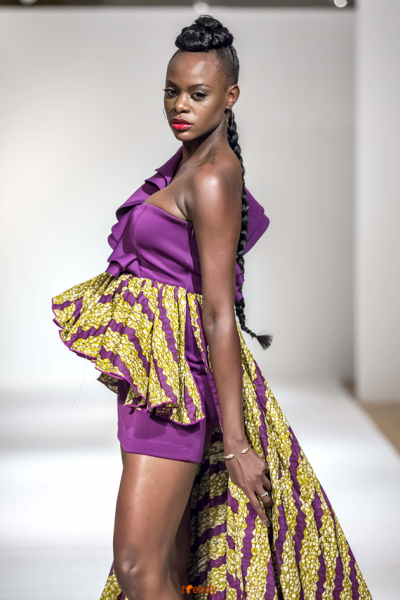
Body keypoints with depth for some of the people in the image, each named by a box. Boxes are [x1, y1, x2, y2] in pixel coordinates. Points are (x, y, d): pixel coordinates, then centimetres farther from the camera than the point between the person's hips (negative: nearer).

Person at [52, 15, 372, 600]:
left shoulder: (213, 179, -17)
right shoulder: (188, 161, 11)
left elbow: (221, 314, -21)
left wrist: (236, 444, -21)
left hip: (179, 374, -9)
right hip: (150, 372, 9)